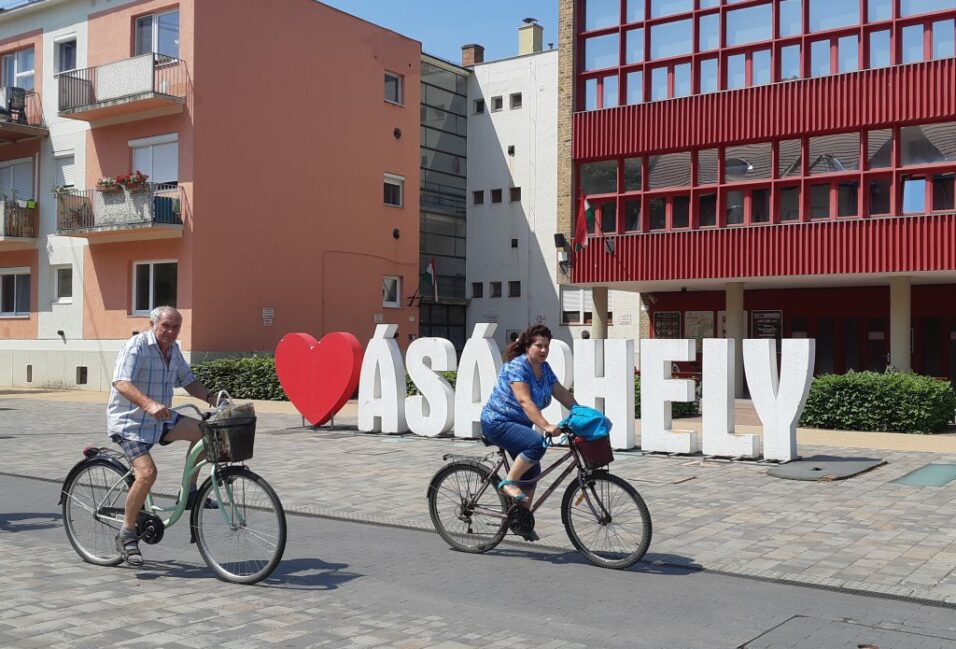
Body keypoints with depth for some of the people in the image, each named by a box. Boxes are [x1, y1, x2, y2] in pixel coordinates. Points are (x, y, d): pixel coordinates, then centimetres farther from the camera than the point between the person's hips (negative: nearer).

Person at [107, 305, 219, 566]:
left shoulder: (173, 350, 8)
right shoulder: (137, 346, -17)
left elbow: (188, 381, 14)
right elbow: (121, 383, -31)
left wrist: (211, 398, -5)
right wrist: (149, 405, -47)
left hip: (160, 418, 7)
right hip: (129, 421, -7)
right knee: (147, 472, -23)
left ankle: (189, 492, 3)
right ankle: (127, 534, -7)